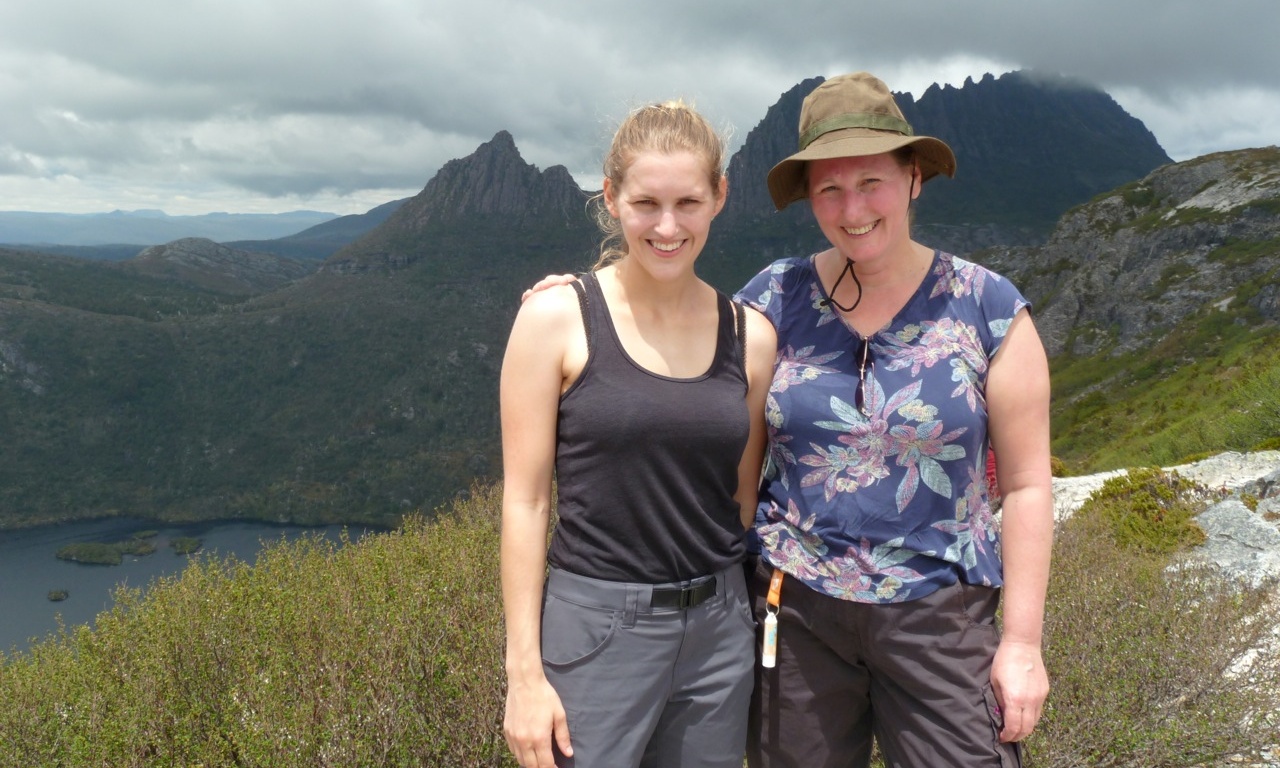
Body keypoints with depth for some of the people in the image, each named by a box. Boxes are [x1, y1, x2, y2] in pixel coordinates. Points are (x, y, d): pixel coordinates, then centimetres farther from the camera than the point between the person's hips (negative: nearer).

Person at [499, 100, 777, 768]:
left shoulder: (750, 334, 1)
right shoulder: (557, 318, -9)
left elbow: (743, 500, 9)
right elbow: (524, 501, -8)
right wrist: (525, 672, -9)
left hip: (718, 629, 4)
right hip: (596, 626, -3)